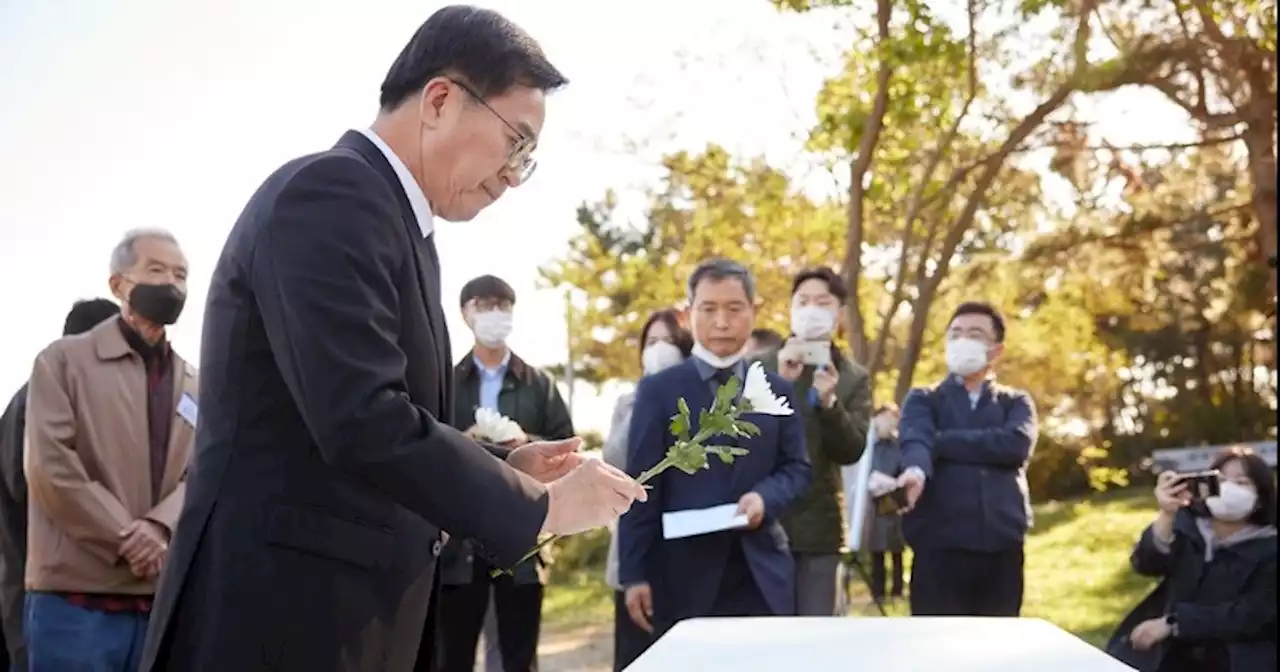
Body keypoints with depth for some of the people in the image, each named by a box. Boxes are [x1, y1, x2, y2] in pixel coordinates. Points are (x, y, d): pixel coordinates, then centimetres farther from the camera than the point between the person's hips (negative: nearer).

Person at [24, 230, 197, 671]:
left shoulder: (193, 385, 18)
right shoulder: (65, 360, 5)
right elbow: (49, 466, -7)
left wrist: (159, 528, -15)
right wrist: (126, 541, -13)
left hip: (163, 600, 4)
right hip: (76, 596, -4)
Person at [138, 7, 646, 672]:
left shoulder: (400, 224, 15)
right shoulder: (330, 196, -15)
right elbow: (363, 421, -26)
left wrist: (504, 468, 6)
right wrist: (540, 504, -16)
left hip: (354, 613, 10)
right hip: (284, 615, -10)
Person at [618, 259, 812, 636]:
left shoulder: (778, 391, 13)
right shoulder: (659, 390, 2)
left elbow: (797, 467, 11)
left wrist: (765, 497, -13)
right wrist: (634, 574, -8)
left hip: (762, 575, 3)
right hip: (684, 577, -3)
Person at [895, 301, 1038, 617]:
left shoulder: (1016, 402, 17)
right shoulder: (923, 400, 14)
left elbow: (1016, 443, -7)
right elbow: (914, 439, -10)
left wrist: (940, 441, -6)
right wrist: (916, 470, -34)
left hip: (1002, 549, 2)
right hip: (939, 548, -1)